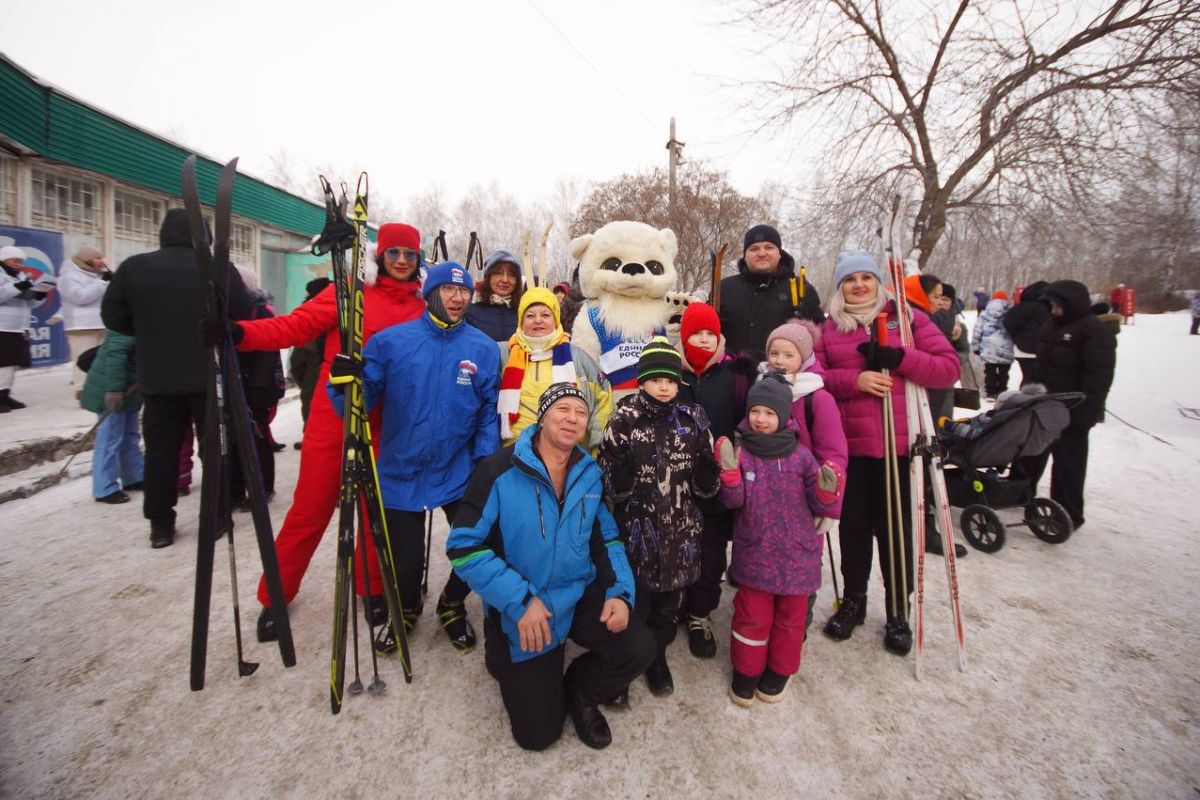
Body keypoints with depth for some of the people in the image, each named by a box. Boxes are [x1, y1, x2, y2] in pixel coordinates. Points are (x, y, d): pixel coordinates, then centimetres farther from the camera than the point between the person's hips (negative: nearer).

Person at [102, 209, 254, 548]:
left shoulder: (133, 267, 1)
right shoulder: (221, 268, -7)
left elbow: (113, 317, 5)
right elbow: (243, 318, -5)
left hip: (157, 377, 2)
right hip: (211, 376, -2)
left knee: (160, 449, 9)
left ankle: (160, 524, 14)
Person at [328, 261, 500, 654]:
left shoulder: (484, 348, -3)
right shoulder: (390, 341, -6)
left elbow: (490, 412, -1)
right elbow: (364, 401, -5)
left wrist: (486, 462, -9)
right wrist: (344, 383, -25)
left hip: (460, 474, 1)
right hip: (401, 473, 0)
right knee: (404, 562, 8)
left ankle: (452, 605, 41)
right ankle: (405, 610, 45)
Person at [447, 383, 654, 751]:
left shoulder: (591, 474, -1)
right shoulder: (498, 471, -17)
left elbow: (607, 540, 8)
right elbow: (463, 547, -18)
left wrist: (620, 592, -9)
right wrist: (519, 601, -24)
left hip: (582, 596, 4)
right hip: (520, 610, -4)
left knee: (639, 649, -19)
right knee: (538, 733, 1)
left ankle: (579, 690, 14)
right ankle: (503, 660, 32)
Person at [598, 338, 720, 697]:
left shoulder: (693, 419, 0)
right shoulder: (624, 420, -8)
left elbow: (706, 485, 4)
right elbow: (608, 480, -7)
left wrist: (706, 468, -17)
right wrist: (621, 471, -27)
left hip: (680, 530, 3)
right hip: (636, 529, -3)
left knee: (669, 600, 18)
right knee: (632, 600, 5)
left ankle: (657, 657, 43)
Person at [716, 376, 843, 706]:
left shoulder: (801, 456, -4)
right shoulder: (741, 452, -6)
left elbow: (818, 506, 0)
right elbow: (734, 500, -11)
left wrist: (827, 490, -21)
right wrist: (729, 471, -25)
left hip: (796, 555, 1)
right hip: (754, 553, -1)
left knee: (790, 616, 16)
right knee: (752, 615, 10)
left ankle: (779, 670, 37)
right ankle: (746, 671, 30)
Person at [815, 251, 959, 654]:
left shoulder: (907, 318, 4)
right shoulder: (829, 328, 8)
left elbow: (949, 367, -2)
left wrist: (900, 358, -17)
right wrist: (854, 380, -16)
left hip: (899, 444, -1)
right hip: (849, 446, 2)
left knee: (896, 528, 7)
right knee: (853, 525, 13)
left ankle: (898, 612, 27)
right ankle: (853, 601, 33)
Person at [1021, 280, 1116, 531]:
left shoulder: (1095, 331, -13)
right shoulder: (1052, 326, 12)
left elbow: (1099, 375, -18)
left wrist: (1088, 411, -22)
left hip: (1072, 412, -8)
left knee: (1068, 462, -1)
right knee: (1030, 453, 18)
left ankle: (1068, 514, 8)